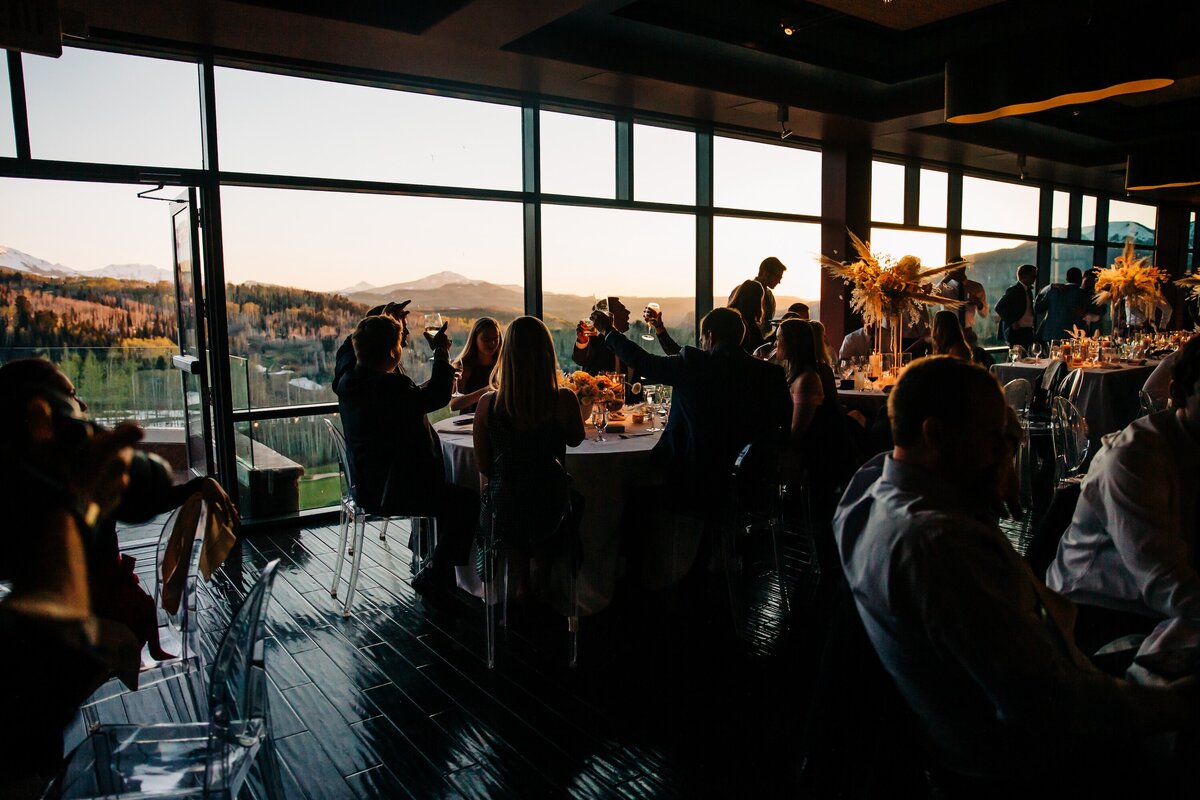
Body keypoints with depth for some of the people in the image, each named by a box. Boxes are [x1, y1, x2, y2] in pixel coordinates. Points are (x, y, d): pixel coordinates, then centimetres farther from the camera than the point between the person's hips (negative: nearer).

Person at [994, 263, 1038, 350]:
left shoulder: (1028, 291, 16)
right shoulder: (1013, 290, -10)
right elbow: (999, 307, -20)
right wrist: (1012, 323, -16)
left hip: (1028, 331, 8)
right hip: (1016, 331, -8)